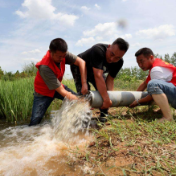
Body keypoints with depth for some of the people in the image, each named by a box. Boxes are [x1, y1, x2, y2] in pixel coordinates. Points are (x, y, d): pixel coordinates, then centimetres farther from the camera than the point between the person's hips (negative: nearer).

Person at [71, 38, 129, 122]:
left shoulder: (119, 62, -21)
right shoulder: (98, 50, -43)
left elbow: (110, 78, -19)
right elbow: (98, 77, -50)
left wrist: (109, 97, -34)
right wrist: (107, 100, -51)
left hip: (97, 70, 6)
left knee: (104, 91, -7)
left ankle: (104, 116, 9)